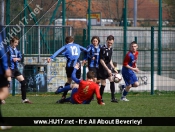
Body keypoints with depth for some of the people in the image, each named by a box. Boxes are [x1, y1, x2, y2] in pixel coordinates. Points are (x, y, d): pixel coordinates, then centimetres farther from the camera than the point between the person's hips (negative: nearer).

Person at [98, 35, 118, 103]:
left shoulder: (110, 48, 8)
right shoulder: (103, 49, -16)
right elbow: (101, 60, -19)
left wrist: (113, 68, 17)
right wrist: (107, 69, -21)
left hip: (108, 66, 7)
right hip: (103, 67, -7)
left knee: (112, 80, -6)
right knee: (103, 84, -2)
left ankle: (113, 98, -6)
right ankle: (100, 98, 12)